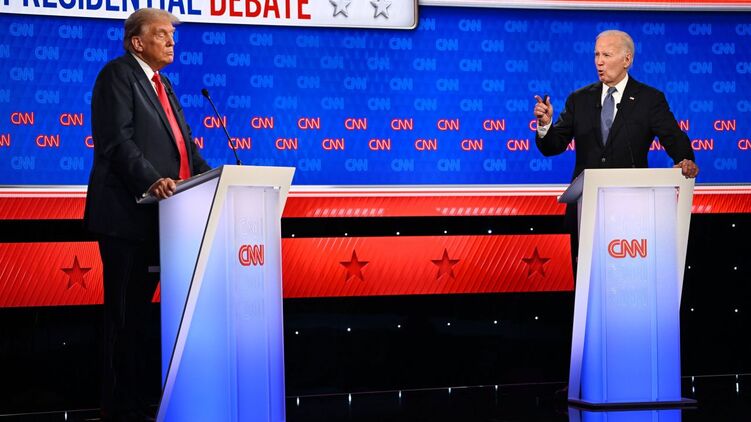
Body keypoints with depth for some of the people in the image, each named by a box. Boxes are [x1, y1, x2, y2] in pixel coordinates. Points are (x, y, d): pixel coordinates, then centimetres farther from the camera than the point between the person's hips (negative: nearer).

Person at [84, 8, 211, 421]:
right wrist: (151, 180, -29)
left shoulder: (163, 85, 22)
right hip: (127, 213, -9)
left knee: (140, 310, 12)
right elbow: (117, 140, -17)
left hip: (157, 214, 9)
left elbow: (184, 142, 19)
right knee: (125, 313, -4)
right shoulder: (118, 74, -6)